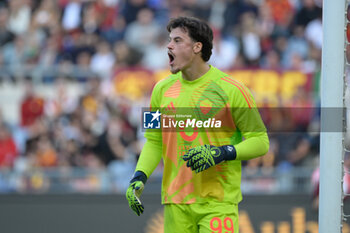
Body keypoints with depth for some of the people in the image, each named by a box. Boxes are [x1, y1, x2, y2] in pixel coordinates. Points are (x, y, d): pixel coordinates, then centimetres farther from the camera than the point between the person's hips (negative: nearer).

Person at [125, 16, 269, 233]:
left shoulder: (231, 90, -5)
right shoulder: (162, 89, 10)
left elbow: (260, 141, -2)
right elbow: (154, 141, 18)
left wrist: (222, 153, -17)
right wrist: (140, 177, 1)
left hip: (218, 201, -4)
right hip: (176, 203, 4)